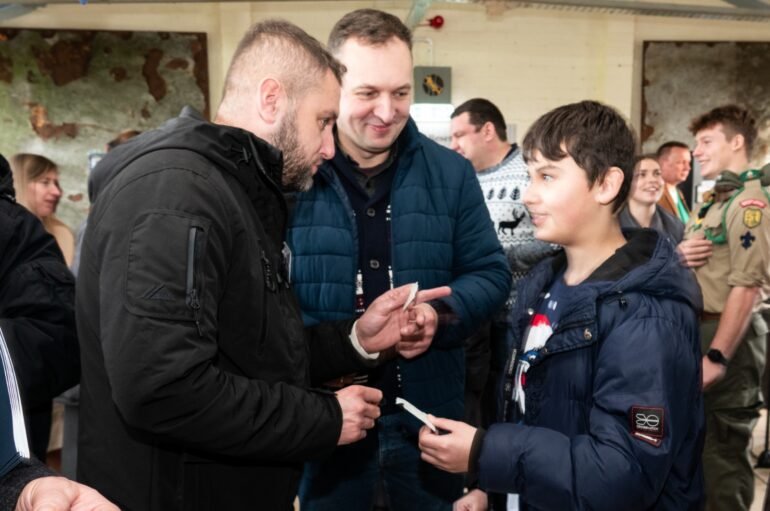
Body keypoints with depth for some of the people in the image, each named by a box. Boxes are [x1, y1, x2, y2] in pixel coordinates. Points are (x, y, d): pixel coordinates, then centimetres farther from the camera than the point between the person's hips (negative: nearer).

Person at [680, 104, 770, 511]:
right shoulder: (707, 205, 16)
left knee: (722, 454, 1)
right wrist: (678, 257, -4)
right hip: (696, 332, 10)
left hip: (726, 339, -9)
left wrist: (717, 356, -24)